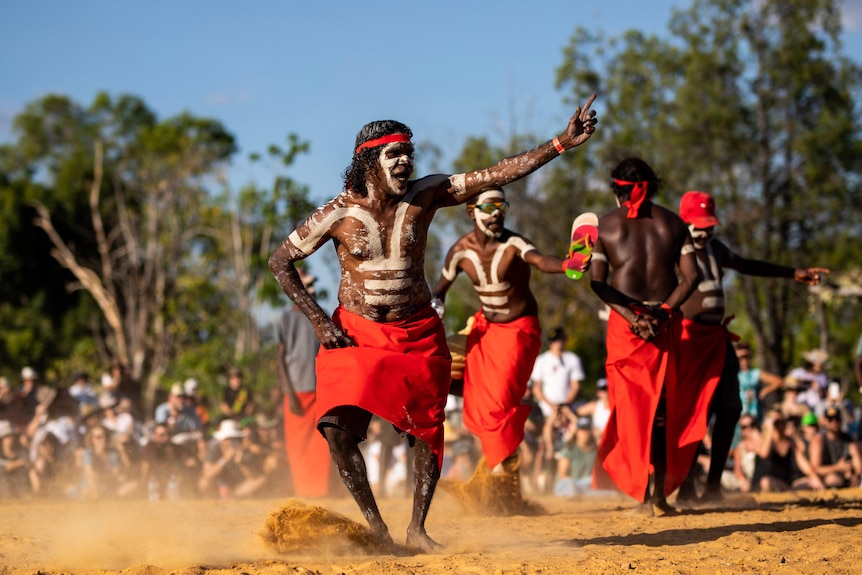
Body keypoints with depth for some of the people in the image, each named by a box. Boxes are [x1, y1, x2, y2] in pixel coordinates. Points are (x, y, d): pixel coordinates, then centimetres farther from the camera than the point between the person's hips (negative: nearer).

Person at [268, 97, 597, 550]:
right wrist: (319, 320, -9)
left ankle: (417, 529, 19)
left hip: (418, 336, 2)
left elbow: (499, 174, -10)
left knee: (429, 430, 2)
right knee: (337, 427, -18)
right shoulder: (338, 214, -11)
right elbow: (280, 261, -1)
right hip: (355, 334, -2)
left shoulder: (424, 196, -6)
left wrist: (563, 143, -19)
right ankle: (375, 525, -4)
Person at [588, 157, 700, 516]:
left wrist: (630, 316, -12)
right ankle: (660, 493, 9)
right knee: (663, 409, 11)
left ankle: (643, 493, -8)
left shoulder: (605, 225, 4)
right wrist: (664, 310, -8)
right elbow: (690, 276, -1)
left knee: (632, 407, 2)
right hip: (666, 321, 2)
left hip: (624, 321, -2)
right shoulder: (672, 223, 9)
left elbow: (597, 281, -5)